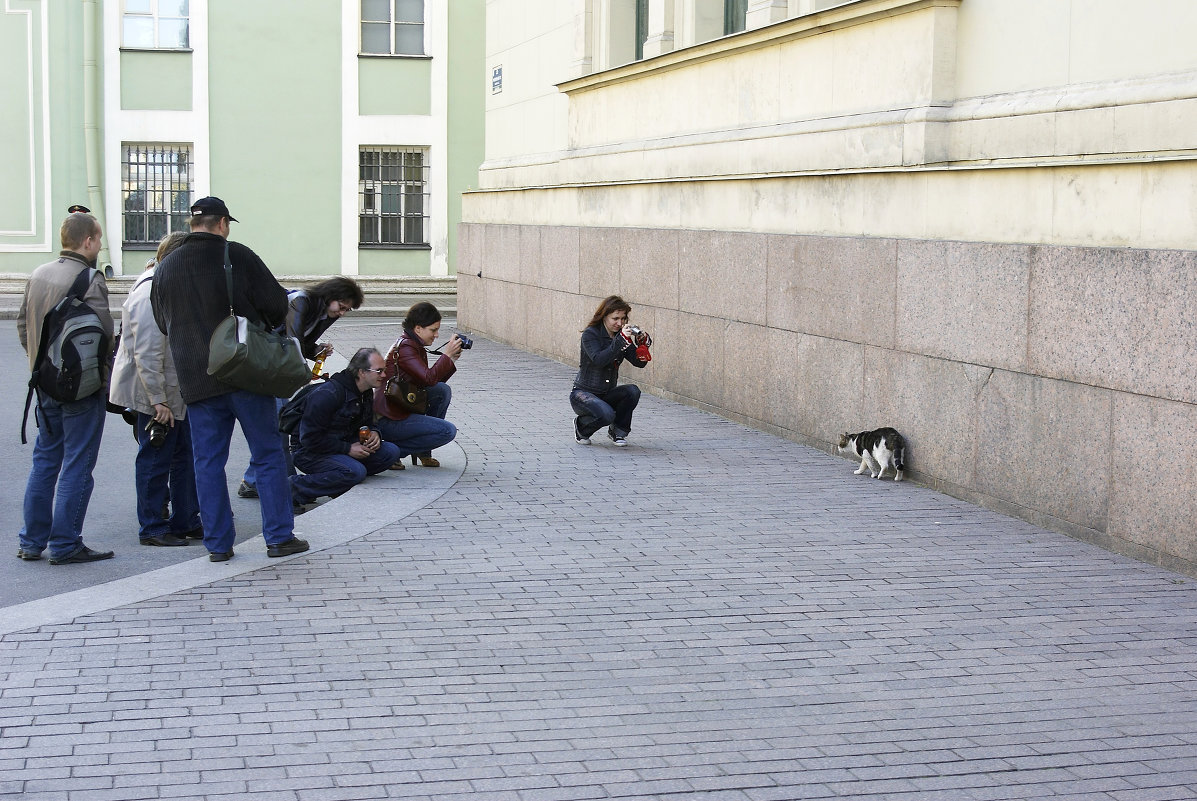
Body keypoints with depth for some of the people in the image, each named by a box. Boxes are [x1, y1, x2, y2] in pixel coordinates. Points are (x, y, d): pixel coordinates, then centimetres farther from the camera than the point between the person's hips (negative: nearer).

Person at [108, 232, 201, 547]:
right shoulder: (151, 296, -22)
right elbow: (147, 355, -25)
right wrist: (158, 401, -24)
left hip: (175, 393, 10)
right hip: (155, 395, -10)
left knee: (185, 456, 14)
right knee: (155, 460, 0)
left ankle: (185, 522, 23)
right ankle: (152, 529, 10)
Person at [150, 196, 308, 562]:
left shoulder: (166, 268, 6)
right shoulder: (238, 256, -7)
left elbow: (163, 324, 15)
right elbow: (276, 304, -8)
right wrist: (266, 324, 13)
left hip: (196, 381, 3)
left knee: (208, 462, 8)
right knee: (268, 456, 5)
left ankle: (218, 543, 9)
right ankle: (279, 536, 5)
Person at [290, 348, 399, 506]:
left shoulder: (366, 393, 7)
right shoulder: (329, 393, -21)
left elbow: (367, 424, 23)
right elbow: (311, 438, -22)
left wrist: (374, 433, -4)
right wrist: (348, 449, -20)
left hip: (342, 447, 9)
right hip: (312, 452, -9)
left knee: (391, 452, -7)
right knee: (356, 472, -34)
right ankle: (295, 486, -20)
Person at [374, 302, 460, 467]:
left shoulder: (414, 345, 14)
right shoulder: (404, 348, -17)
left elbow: (435, 381, 16)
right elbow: (429, 379, -27)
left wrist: (452, 359, 5)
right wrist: (447, 354, -18)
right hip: (388, 421, -10)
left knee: (443, 390, 5)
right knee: (448, 431, -13)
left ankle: (423, 452, 9)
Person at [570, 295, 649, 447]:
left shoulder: (622, 335, 5)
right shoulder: (590, 334, -12)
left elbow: (640, 363, -2)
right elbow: (599, 360, -29)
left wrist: (642, 344, -22)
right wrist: (621, 340, -35)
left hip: (607, 394, 6)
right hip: (582, 393, -5)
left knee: (633, 391, -23)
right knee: (607, 414, -33)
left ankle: (618, 430, -2)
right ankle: (581, 426, 0)